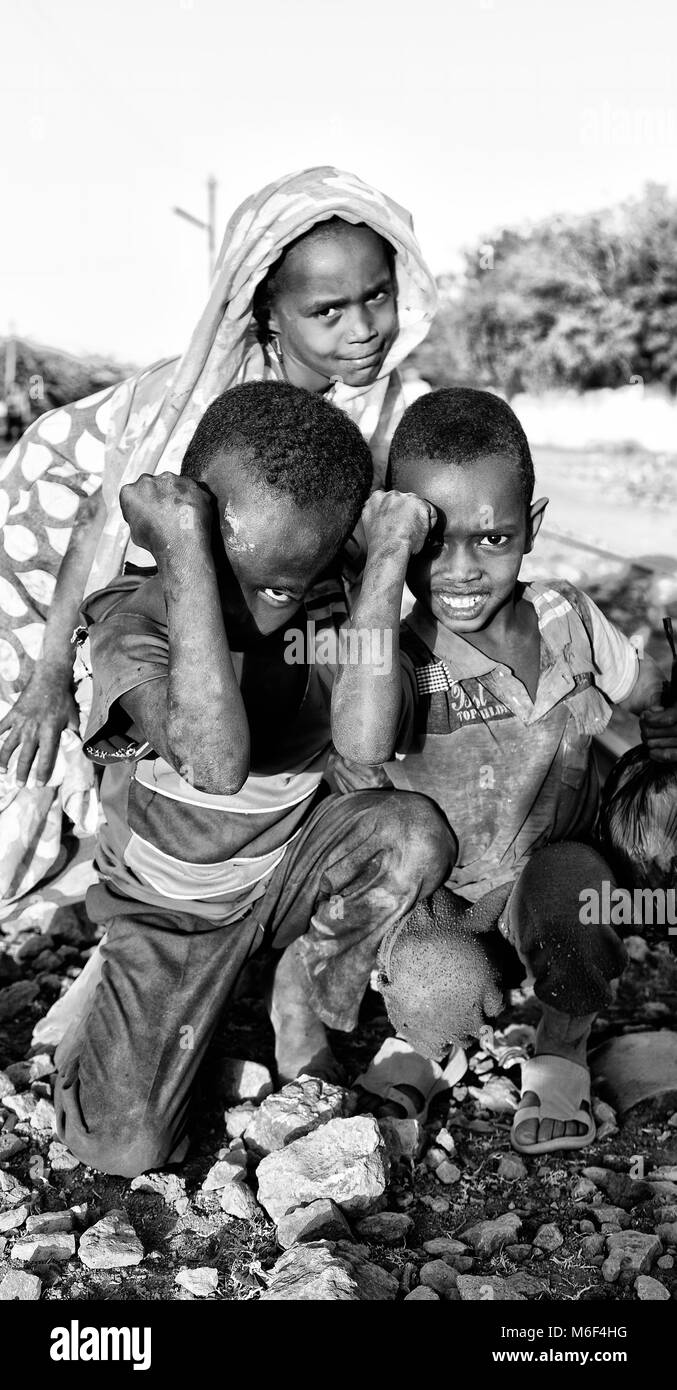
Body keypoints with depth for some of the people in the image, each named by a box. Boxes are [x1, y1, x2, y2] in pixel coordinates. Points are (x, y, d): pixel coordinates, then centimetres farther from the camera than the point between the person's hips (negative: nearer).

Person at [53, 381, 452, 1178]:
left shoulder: (325, 607, -16)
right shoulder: (133, 627, -31)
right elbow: (217, 762, -52)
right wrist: (187, 556, -53)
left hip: (291, 859, 4)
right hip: (175, 903, -3)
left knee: (416, 834, -25)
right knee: (123, 1149, -8)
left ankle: (302, 999, 0)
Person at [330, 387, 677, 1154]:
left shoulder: (567, 615, -8)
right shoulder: (403, 656, -22)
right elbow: (362, 741, -48)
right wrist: (387, 561, -46)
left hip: (551, 889, 3)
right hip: (440, 912, -3)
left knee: (568, 880, -33)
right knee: (441, 995, -35)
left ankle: (561, 1048, -2)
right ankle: (431, 1044, 6)